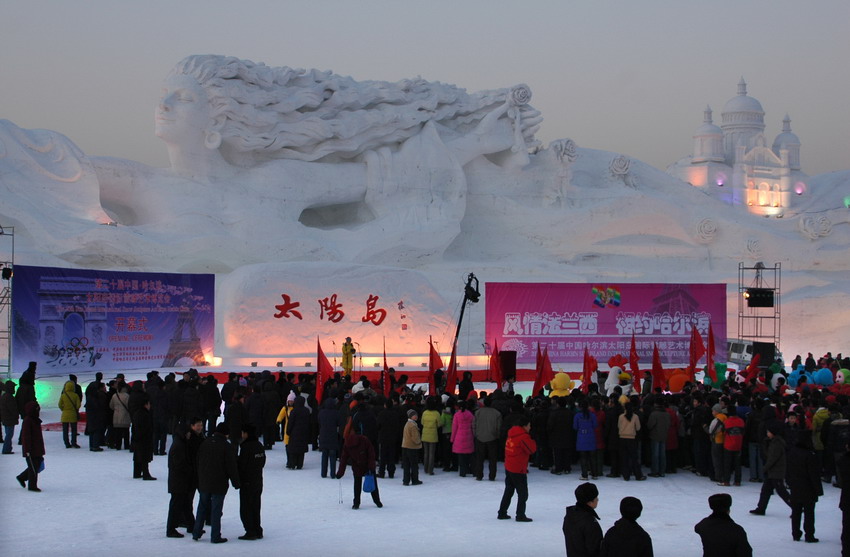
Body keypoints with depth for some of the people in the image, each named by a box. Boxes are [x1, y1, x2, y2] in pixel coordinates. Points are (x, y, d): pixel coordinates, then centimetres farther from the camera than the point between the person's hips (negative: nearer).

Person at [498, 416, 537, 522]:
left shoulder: (511, 434, 9)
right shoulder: (523, 437, -18)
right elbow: (532, 449, -15)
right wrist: (532, 441, 0)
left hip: (508, 468, 9)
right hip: (518, 470, -9)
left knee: (508, 491, 18)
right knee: (523, 493, 0)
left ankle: (502, 513, 22)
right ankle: (520, 515, 0)